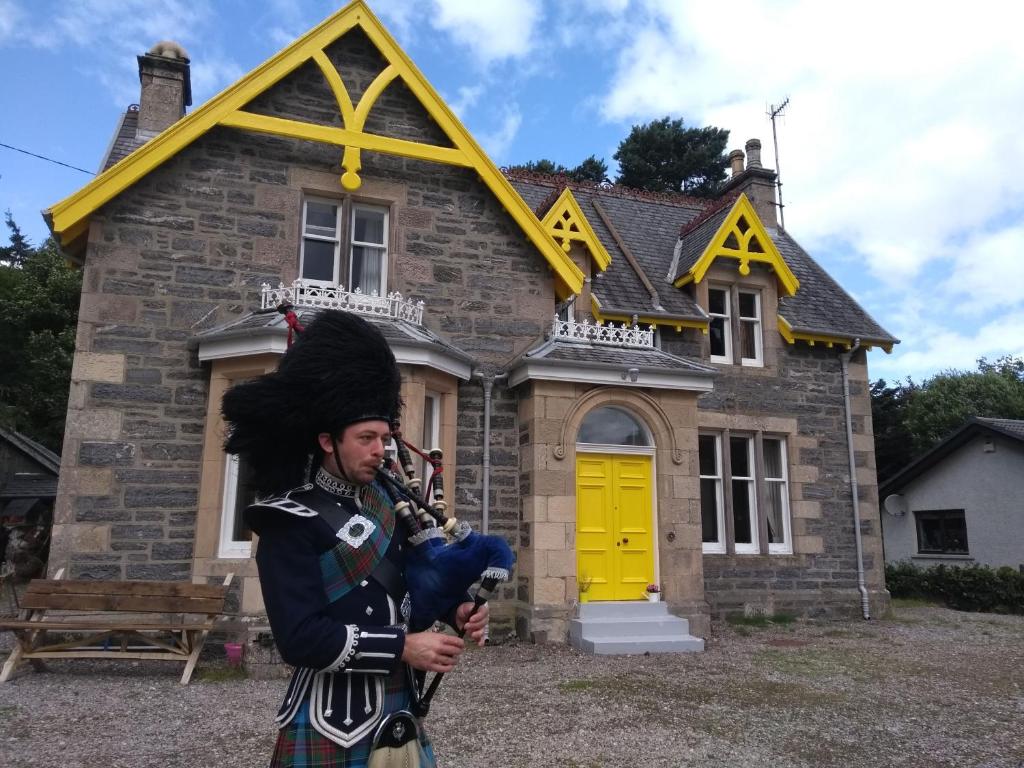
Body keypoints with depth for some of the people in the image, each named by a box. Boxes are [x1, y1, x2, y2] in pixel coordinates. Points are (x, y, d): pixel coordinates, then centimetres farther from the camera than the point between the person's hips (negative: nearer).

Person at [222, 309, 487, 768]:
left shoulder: (381, 498, 4)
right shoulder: (291, 523, -16)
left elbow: (413, 571, 14)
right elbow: (300, 637, -22)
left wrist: (455, 609, -5)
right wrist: (403, 646, -21)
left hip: (395, 712, 7)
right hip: (334, 725, -7)